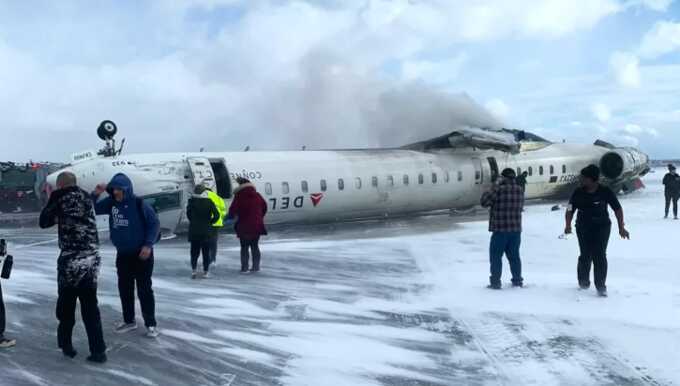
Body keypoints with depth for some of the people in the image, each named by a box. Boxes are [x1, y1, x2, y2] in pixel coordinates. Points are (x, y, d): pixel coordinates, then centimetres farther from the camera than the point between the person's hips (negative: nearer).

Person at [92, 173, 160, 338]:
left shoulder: (139, 204, -15)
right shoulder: (111, 202, 1)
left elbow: (154, 223, -12)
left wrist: (148, 245, -18)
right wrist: (96, 194, -10)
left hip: (141, 254, -6)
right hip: (122, 254, 6)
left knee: (144, 289, -2)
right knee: (124, 289, 13)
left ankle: (151, 324, 7)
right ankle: (129, 320, 27)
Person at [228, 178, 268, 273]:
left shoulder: (239, 197, -11)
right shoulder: (257, 196, 5)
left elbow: (233, 210, -12)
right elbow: (264, 207, 16)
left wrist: (231, 216, 10)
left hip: (244, 227, -4)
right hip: (257, 226, 4)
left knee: (244, 247, 5)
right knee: (255, 246, 14)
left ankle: (244, 267, 3)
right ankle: (256, 267, 15)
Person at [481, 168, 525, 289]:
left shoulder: (499, 189, -16)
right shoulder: (520, 190, 4)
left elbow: (484, 202, -10)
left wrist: (494, 188, 0)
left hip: (500, 229, -6)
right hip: (516, 229, 6)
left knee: (496, 256, 3)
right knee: (514, 256, 16)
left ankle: (495, 282, 3)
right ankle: (517, 280, 22)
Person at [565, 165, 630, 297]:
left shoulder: (606, 192, -7)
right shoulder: (578, 193, -4)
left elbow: (618, 209, 1)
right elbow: (570, 209, 3)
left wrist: (621, 227, -2)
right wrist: (568, 225, -11)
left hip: (602, 227, -1)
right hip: (583, 228, 1)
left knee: (600, 255, -9)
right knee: (586, 255, 1)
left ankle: (601, 286, 0)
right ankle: (583, 281, 25)